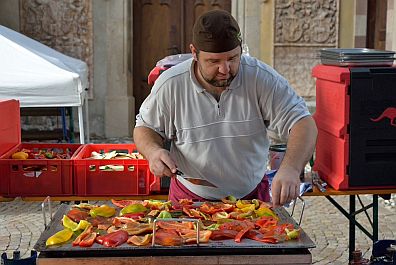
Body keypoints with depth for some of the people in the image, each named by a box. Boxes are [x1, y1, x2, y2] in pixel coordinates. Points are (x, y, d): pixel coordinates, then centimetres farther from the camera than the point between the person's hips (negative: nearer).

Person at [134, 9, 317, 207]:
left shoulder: (262, 78, -11)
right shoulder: (169, 85, -9)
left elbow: (303, 124, -14)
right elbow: (145, 128, 7)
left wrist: (290, 168, -33)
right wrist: (153, 152, -16)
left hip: (251, 195, -1)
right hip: (190, 197, 2)